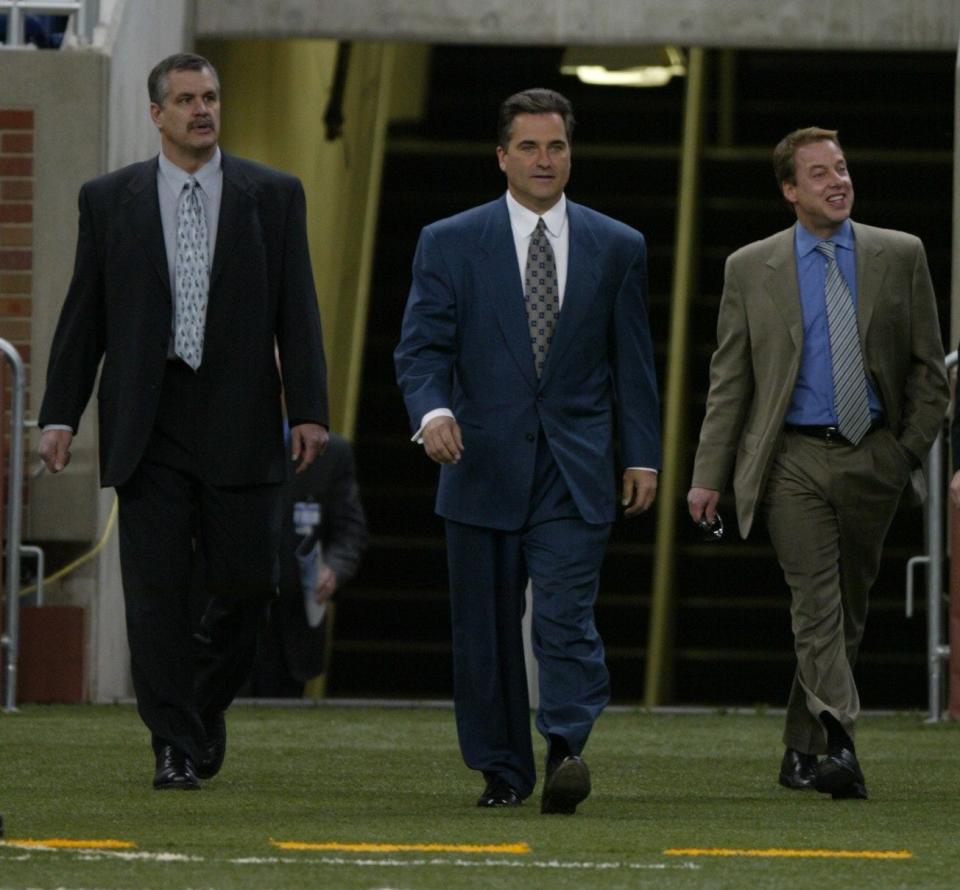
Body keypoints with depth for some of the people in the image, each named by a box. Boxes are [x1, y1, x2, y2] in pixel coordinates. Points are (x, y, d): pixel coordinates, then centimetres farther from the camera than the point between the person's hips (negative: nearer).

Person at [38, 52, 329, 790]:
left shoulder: (272, 196, 6)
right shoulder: (110, 200, 7)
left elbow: (298, 311, 3)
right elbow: (84, 316, 7)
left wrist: (309, 410, -5)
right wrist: (61, 415, 1)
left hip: (240, 424, 0)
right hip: (148, 426, 0)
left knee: (247, 584, 0)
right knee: (157, 591, -3)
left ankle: (208, 702, 26)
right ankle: (176, 746, 2)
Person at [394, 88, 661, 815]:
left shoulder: (618, 248, 9)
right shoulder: (449, 244, 4)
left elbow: (633, 362, 11)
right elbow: (422, 347, -2)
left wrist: (642, 455, 4)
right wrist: (432, 410, -21)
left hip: (576, 471, 0)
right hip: (484, 467, 0)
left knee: (568, 615, -15)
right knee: (486, 634, 4)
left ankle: (566, 749, -23)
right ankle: (503, 770, 14)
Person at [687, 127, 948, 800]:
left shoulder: (901, 256, 6)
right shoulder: (751, 270, 5)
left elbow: (929, 367, 9)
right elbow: (728, 382, 6)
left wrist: (913, 449, -1)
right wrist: (709, 474, 1)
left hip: (874, 458, 2)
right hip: (794, 459, -2)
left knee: (847, 609, 8)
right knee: (816, 605, -14)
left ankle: (801, 753, 21)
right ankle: (840, 747, -25)